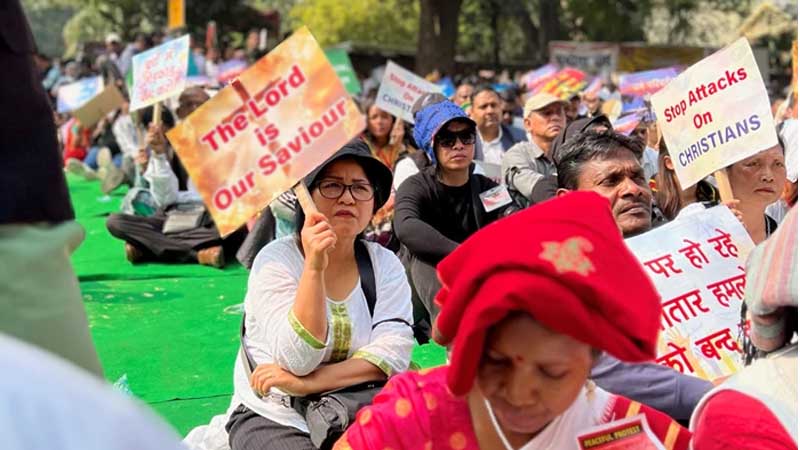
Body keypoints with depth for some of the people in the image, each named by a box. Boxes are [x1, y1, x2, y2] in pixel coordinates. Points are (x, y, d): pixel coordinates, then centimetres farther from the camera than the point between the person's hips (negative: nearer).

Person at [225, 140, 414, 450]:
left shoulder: (385, 265, 0)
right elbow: (297, 360, -19)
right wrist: (314, 267, -28)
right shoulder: (275, 260, -9)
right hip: (274, 418, -3)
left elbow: (393, 352, -12)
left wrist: (307, 382, -20)